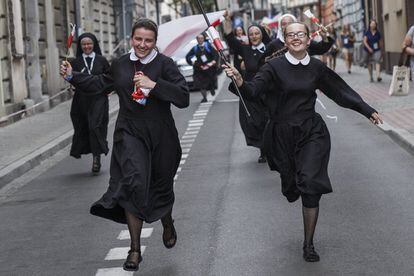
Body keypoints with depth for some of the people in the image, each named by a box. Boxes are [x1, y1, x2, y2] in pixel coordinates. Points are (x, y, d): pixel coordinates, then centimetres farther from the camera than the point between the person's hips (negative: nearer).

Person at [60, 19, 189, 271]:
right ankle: (135, 249, -7)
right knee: (134, 183, -17)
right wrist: (73, 77, 15)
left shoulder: (165, 64, -8)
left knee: (161, 186, 13)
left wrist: (153, 85, -25)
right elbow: (101, 83, 24)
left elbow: (184, 98, -17)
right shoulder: (121, 64, 5)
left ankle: (168, 224, 49)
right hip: (130, 133, 1)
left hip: (160, 135, -1)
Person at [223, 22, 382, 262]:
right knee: (291, 186, 9)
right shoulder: (275, 66, -7)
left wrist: (368, 110, 14)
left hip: (312, 133, 1)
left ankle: (309, 244, 2)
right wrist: (239, 81, -43)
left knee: (311, 186, -11)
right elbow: (254, 90, -20)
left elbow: (340, 91, 11)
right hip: (283, 134, -1)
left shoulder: (317, 67, 0)